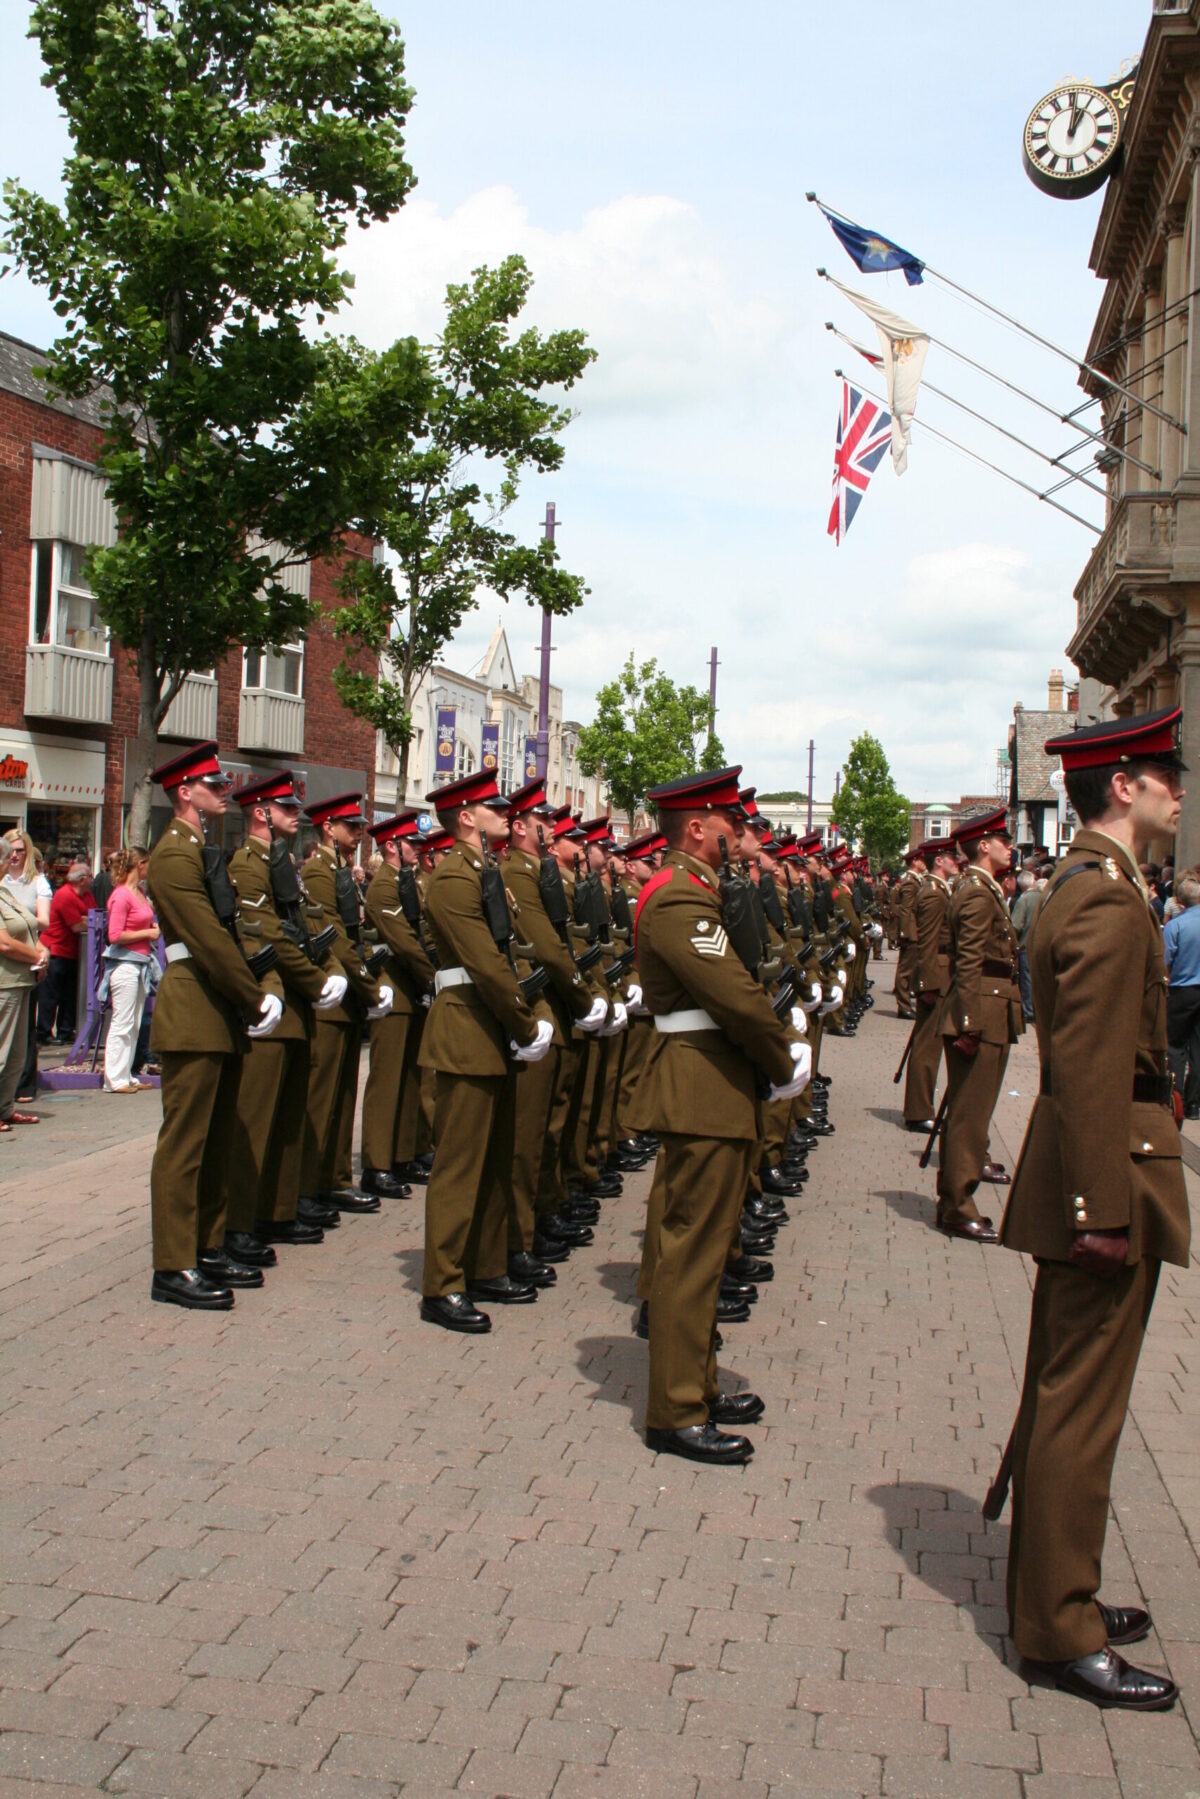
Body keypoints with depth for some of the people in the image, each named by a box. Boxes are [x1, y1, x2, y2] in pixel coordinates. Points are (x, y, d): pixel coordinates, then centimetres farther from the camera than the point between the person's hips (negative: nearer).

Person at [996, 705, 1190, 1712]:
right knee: (1082, 1406, -1)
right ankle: (1064, 1631, 11)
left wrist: (1095, 1195, 15)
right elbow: (1093, 1068, -24)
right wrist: (1105, 1207, -23)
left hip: (1086, 1177, 10)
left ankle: (1053, 1593, 31)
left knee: (1062, 1396, 18)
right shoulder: (1109, 900, -18)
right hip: (1110, 1175, -10)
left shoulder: (1083, 887, 15)